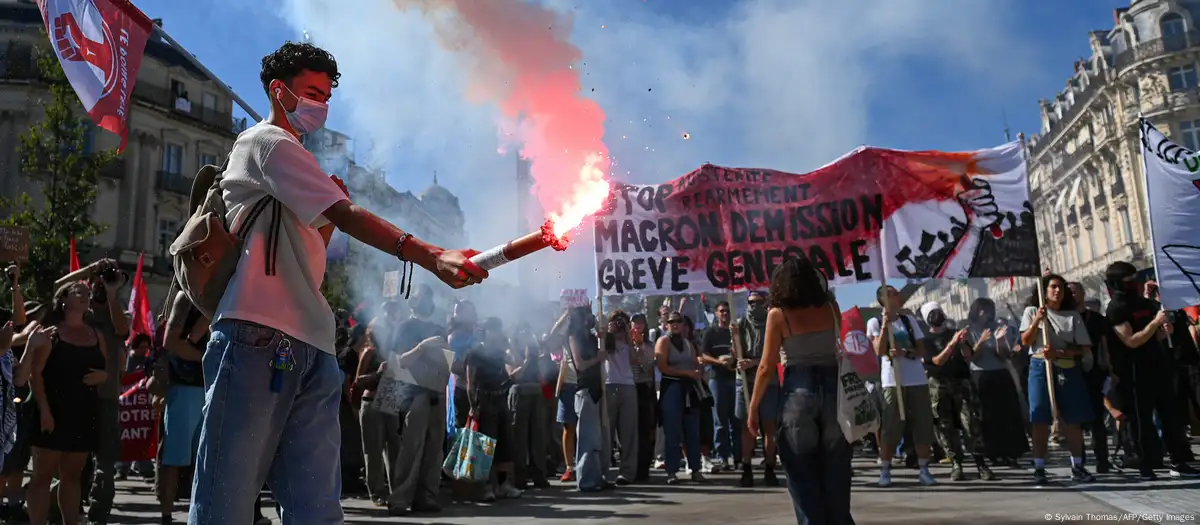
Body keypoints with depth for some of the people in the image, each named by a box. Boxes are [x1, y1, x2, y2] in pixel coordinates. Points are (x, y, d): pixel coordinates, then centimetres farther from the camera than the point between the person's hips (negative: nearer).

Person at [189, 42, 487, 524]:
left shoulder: (291, 158, 30)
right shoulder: (267, 142, 1)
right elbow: (346, 216, -15)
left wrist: (329, 207, 12)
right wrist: (431, 257, -26)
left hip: (309, 341, 9)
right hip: (259, 335, -9)